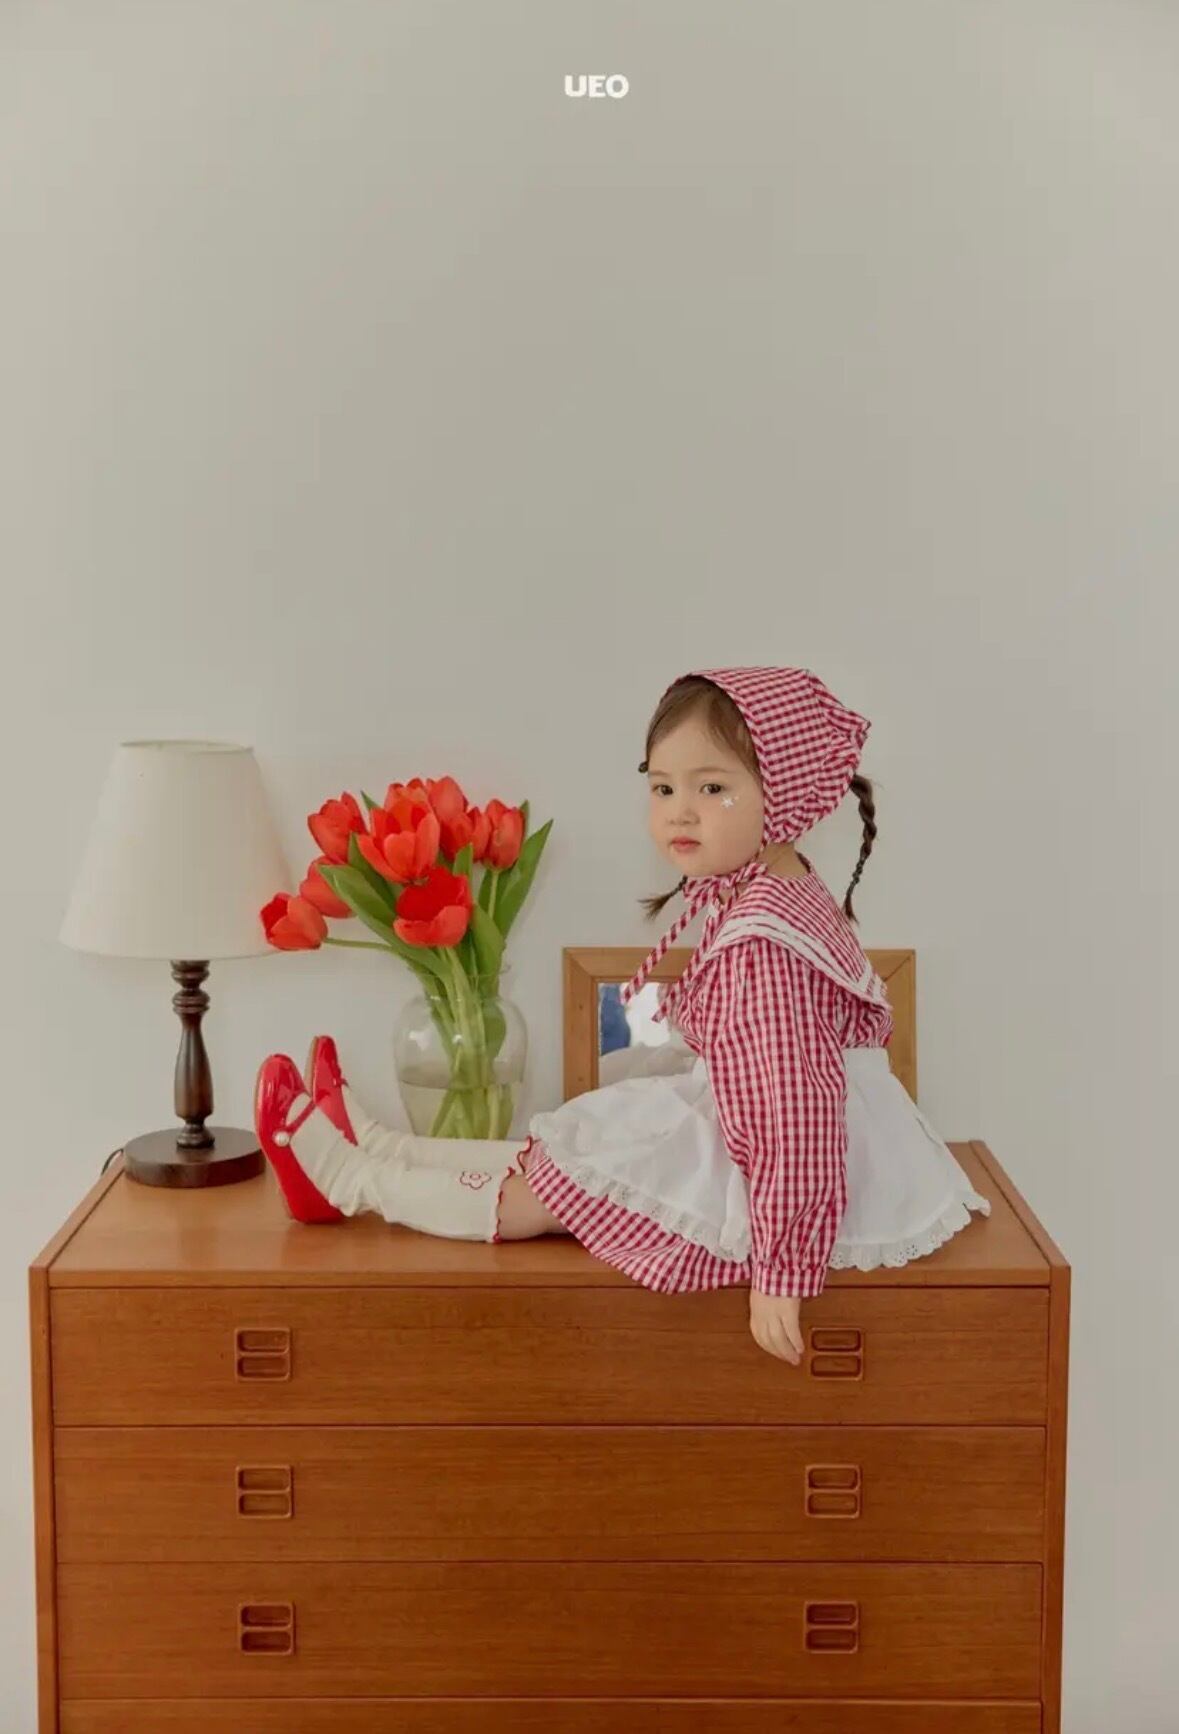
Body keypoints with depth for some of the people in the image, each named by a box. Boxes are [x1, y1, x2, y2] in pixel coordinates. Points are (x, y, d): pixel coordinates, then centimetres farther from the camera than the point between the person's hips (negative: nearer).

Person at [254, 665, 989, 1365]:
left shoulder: (760, 944, -29)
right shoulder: (789, 895, 4)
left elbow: (797, 1112, -32)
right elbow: (867, 1018, 17)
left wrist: (782, 1269, -30)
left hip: (780, 1180, -9)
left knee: (541, 1193, 2)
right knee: (558, 1152, 18)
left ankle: (349, 1179, 19)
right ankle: (377, 1148, 32)